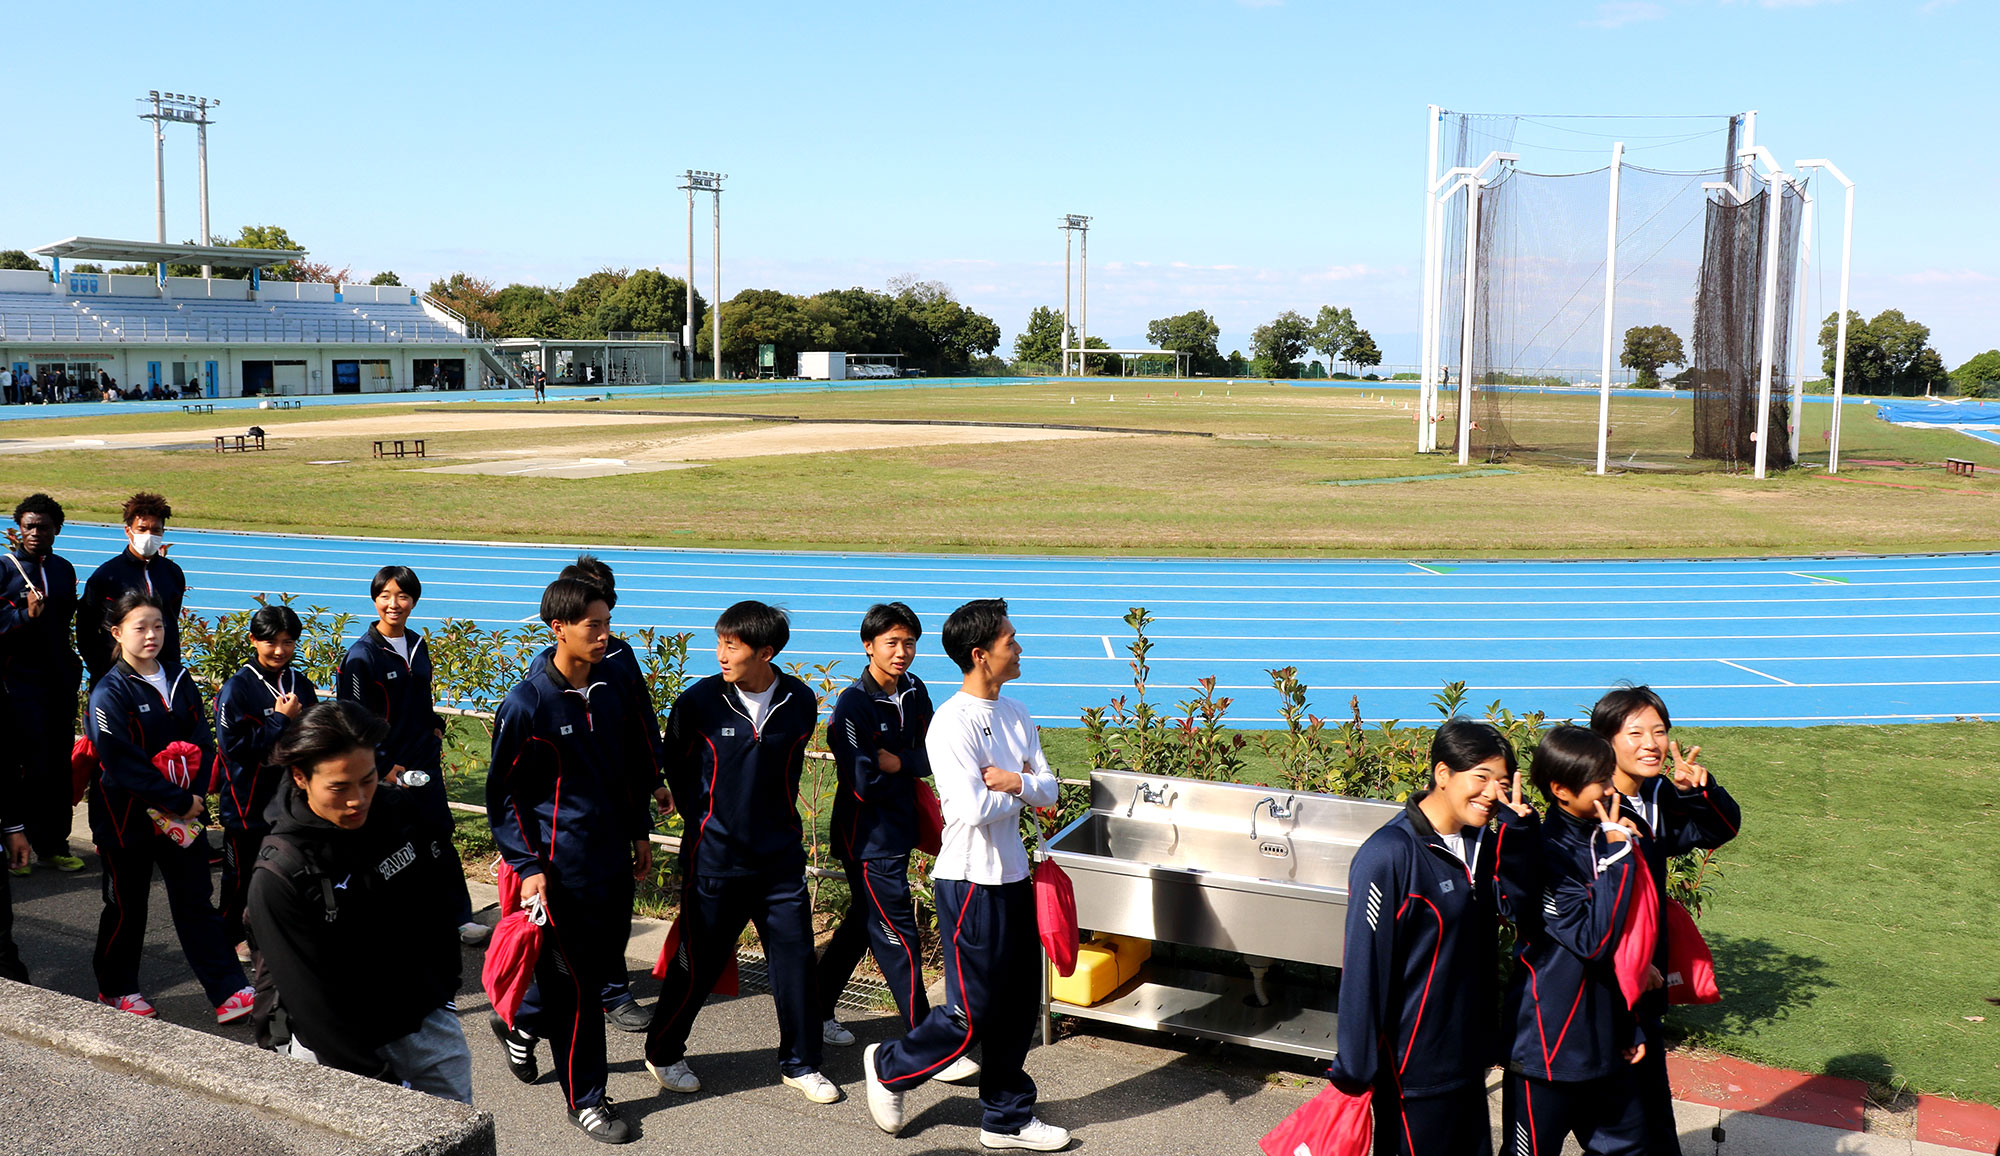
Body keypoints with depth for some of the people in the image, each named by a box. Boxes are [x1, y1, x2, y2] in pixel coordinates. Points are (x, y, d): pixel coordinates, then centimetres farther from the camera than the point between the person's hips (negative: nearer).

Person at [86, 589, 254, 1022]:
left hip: (184, 814, 4)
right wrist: (179, 800, -18)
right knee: (127, 906, 10)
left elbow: (203, 743, 5)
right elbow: (123, 763, -18)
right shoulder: (110, 693, -12)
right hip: (127, 816, -4)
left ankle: (228, 991, 5)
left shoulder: (180, 680, 5)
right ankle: (116, 988, 29)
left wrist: (196, 796, -10)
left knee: (196, 902, 5)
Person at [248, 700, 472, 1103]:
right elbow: (312, 997, -18)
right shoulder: (278, 876, -20)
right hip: (337, 1040, -5)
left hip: (426, 1019, 5)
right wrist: (377, 1077, -18)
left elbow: (442, 899, 11)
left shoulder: (401, 811, -6)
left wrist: (444, 986, 10)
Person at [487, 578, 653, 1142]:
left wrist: (639, 832, 17)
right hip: (562, 867, -7)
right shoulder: (526, 704, -15)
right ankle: (586, 1098, 17)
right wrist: (527, 867, -13)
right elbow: (502, 793, -10)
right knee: (575, 983, 2)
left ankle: (521, 1024, 41)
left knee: (605, 966, 16)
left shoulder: (606, 692, 5)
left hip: (613, 859, 7)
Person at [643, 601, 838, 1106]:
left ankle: (799, 1062, 22)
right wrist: (703, 820, 9)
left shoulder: (800, 703, -5)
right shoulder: (698, 701, -10)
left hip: (781, 857, 2)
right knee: (699, 961, 7)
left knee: (796, 956, 5)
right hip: (715, 859, -2)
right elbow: (676, 766, 6)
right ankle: (662, 1051, 29)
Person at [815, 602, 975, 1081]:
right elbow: (865, 783, -21)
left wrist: (897, 761, -12)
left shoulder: (915, 692, 5)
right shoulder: (852, 705, -17)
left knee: (862, 924, 18)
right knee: (898, 937, -5)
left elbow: (930, 757, 6)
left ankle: (819, 1013, 35)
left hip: (898, 829, 8)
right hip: (868, 838, -8)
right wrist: (907, 764, -8)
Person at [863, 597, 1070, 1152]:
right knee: (973, 1015, 1)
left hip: (1013, 877, 8)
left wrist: (1017, 782, -15)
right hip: (970, 882, -8)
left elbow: (1049, 790, 6)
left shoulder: (1016, 715, 8)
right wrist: (1017, 795, -7)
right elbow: (975, 809, -26)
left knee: (1018, 1007, 14)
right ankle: (890, 1066, 24)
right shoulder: (952, 723, -19)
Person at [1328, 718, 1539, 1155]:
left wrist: (1520, 828, -12)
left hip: (1468, 1061, 8)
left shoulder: (1482, 844, 5)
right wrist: (1357, 1072, -16)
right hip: (1412, 1072, -8)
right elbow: (1364, 968, -19)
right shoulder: (1390, 856, -20)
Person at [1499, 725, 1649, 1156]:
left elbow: (1620, 945, 14)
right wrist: (1617, 853, -23)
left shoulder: (1598, 841, 5)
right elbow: (1594, 939, -25)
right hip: (1546, 1047, -8)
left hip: (1602, 1039, 8)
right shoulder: (1547, 854, -20)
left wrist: (1629, 1027, 16)